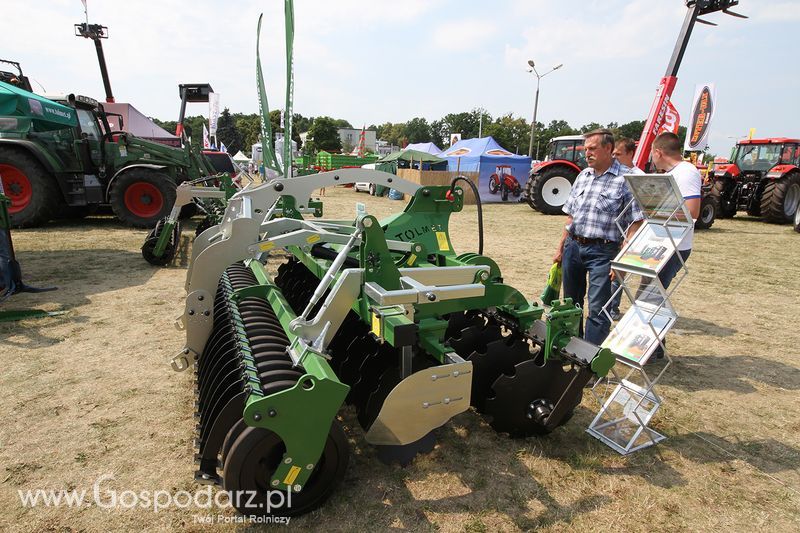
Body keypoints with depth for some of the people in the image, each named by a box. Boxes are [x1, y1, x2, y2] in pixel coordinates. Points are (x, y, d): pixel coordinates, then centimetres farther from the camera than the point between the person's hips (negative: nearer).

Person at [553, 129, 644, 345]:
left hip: (602, 251, -6)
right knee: (571, 303, 16)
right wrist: (561, 248, 14)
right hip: (573, 246, 7)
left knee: (597, 309, -6)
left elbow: (635, 223, -11)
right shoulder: (582, 176, 13)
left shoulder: (626, 179, -7)